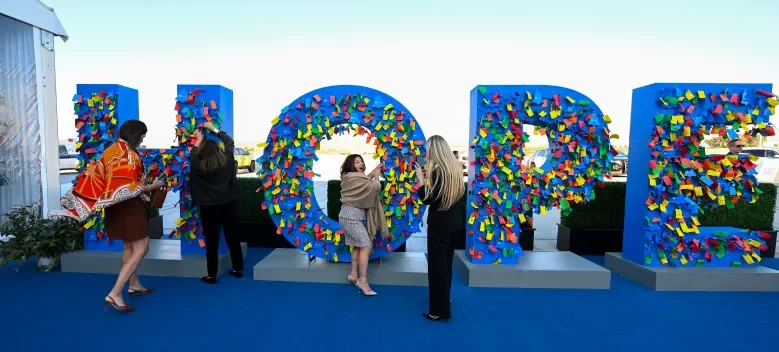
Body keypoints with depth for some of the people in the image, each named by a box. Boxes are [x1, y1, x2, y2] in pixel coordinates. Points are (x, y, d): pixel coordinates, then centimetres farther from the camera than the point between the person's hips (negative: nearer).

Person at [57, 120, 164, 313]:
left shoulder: (110, 150, 8)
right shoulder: (128, 153, -18)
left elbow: (94, 175, 7)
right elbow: (131, 187, -21)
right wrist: (153, 186, -9)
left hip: (115, 206, 10)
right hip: (128, 207, -10)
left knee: (129, 247, 20)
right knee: (141, 249, -4)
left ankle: (134, 285, 33)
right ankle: (115, 294, -9)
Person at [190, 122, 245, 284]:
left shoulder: (198, 165, -8)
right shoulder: (227, 159, -6)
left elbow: (192, 154, 16)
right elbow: (230, 141, 12)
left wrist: (199, 140, 27)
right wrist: (213, 129, 19)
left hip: (208, 208, -1)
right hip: (229, 204, 2)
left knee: (212, 241, 6)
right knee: (233, 237, 12)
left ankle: (211, 276, 15)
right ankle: (238, 269, 22)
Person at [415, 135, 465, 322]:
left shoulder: (437, 170, -20)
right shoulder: (455, 167, 5)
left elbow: (427, 199, -19)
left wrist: (421, 179, -10)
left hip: (439, 222, -9)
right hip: (453, 220, 9)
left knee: (437, 265, 2)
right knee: (446, 263, 22)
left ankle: (440, 311, 10)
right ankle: (444, 300, 39)